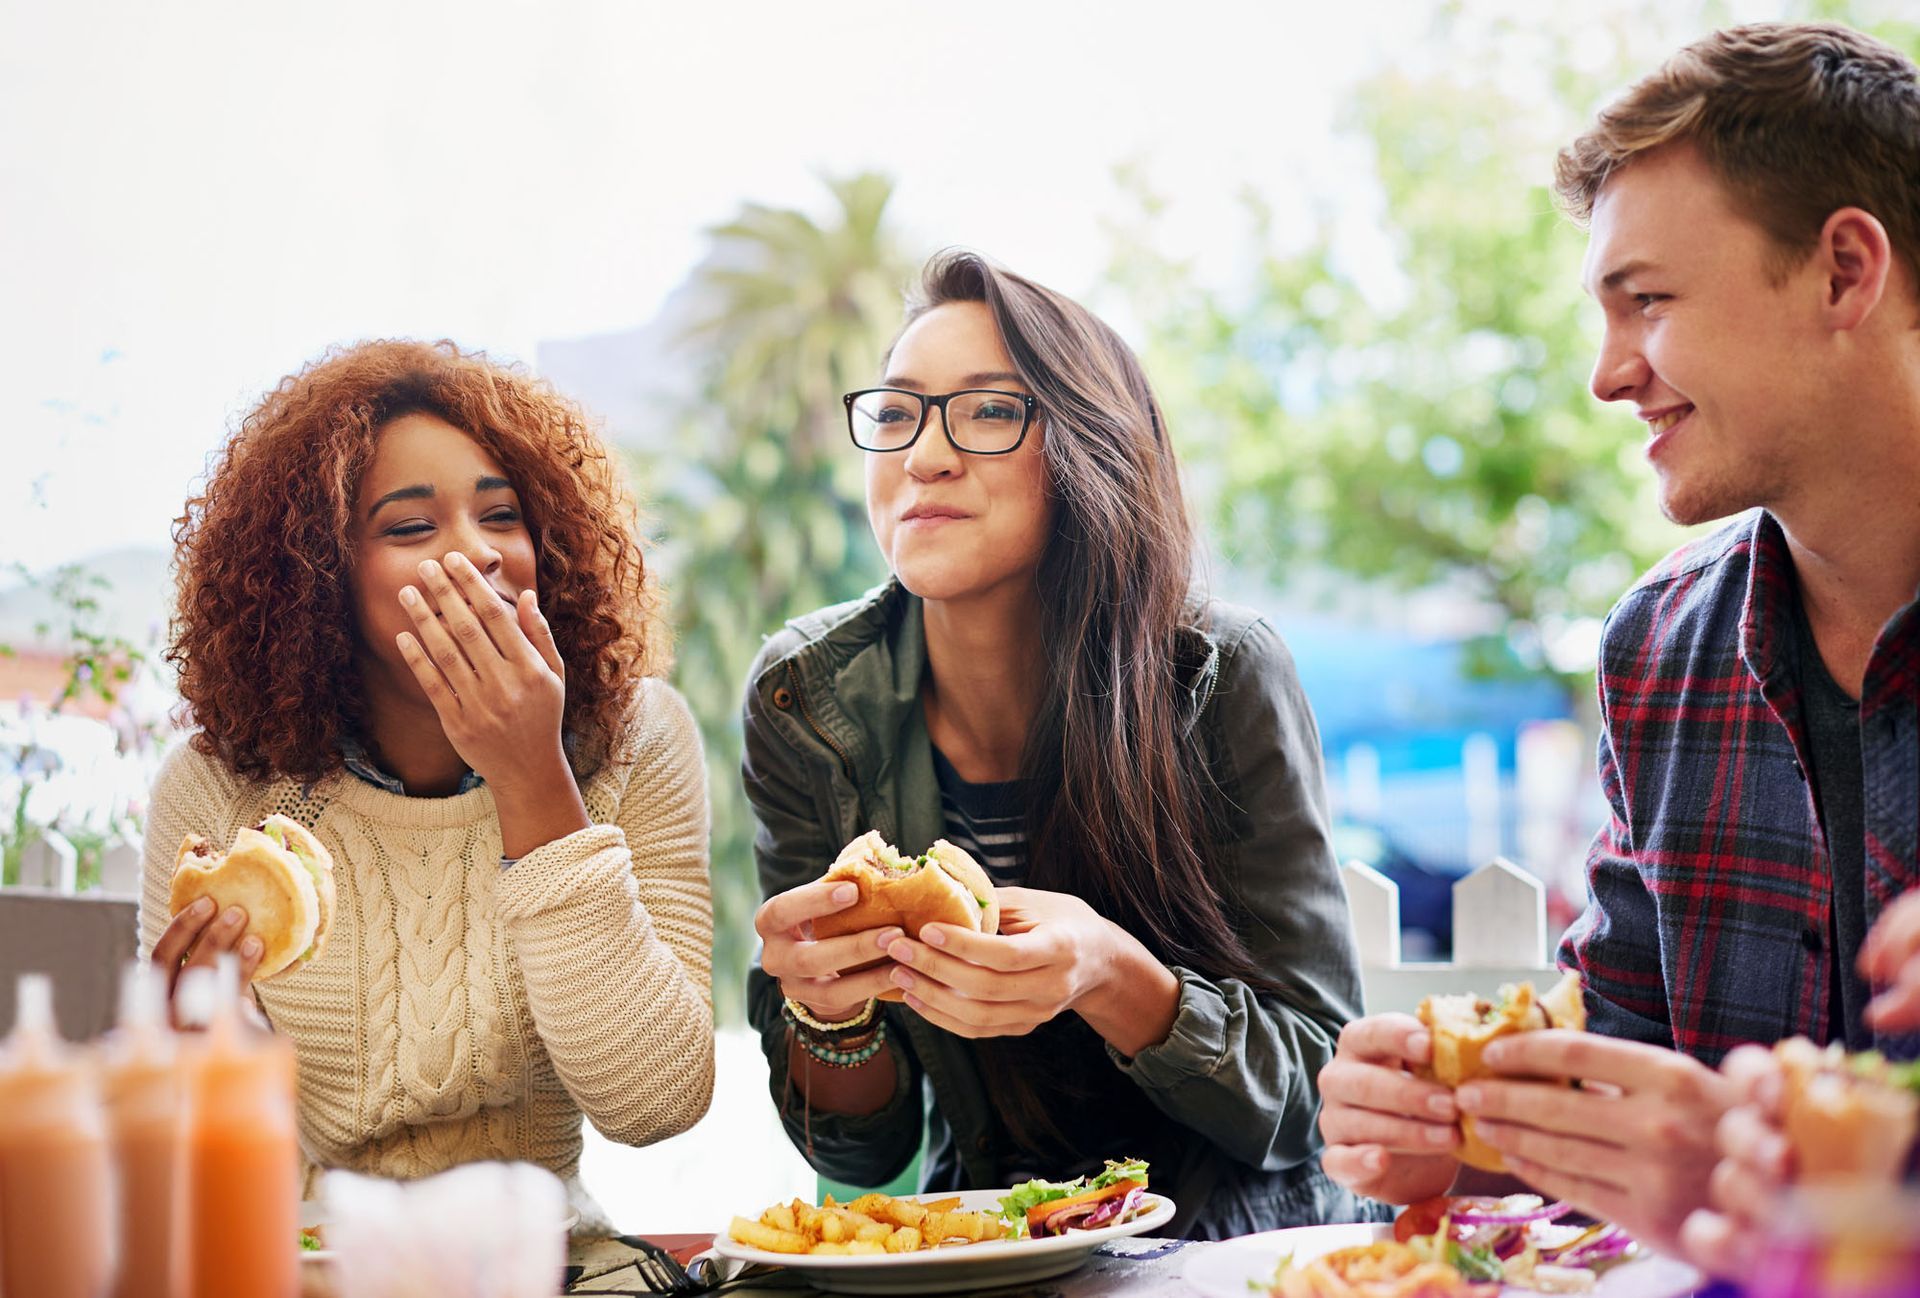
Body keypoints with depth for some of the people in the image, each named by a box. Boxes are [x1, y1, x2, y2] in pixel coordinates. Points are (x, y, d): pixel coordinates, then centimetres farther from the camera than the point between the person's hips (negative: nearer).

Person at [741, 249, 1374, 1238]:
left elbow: (1314, 1096, -13)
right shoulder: (806, 703, -9)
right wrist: (823, 1007, -26)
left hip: (1234, 1241, -1)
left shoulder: (1222, 677, -15)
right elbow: (863, 1150, -4)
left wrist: (1110, 979, -32)